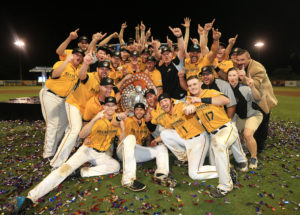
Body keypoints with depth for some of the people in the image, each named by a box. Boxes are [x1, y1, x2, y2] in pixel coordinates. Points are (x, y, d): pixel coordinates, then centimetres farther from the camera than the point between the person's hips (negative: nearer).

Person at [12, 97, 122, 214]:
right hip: (87, 149, -3)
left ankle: (83, 172, -21)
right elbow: (81, 135, -31)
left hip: (102, 154, 3)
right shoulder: (98, 118, -16)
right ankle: (30, 198, -27)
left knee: (116, 166, -25)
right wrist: (95, 119, -46)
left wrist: (121, 124, -19)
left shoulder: (116, 118, -3)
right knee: (66, 168, -25)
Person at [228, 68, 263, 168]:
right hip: (239, 117, 6)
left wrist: (252, 87, -57)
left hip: (253, 115, -5)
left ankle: (254, 158, 0)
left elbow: (258, 98, -40)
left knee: (248, 134, -27)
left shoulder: (245, 88, -25)